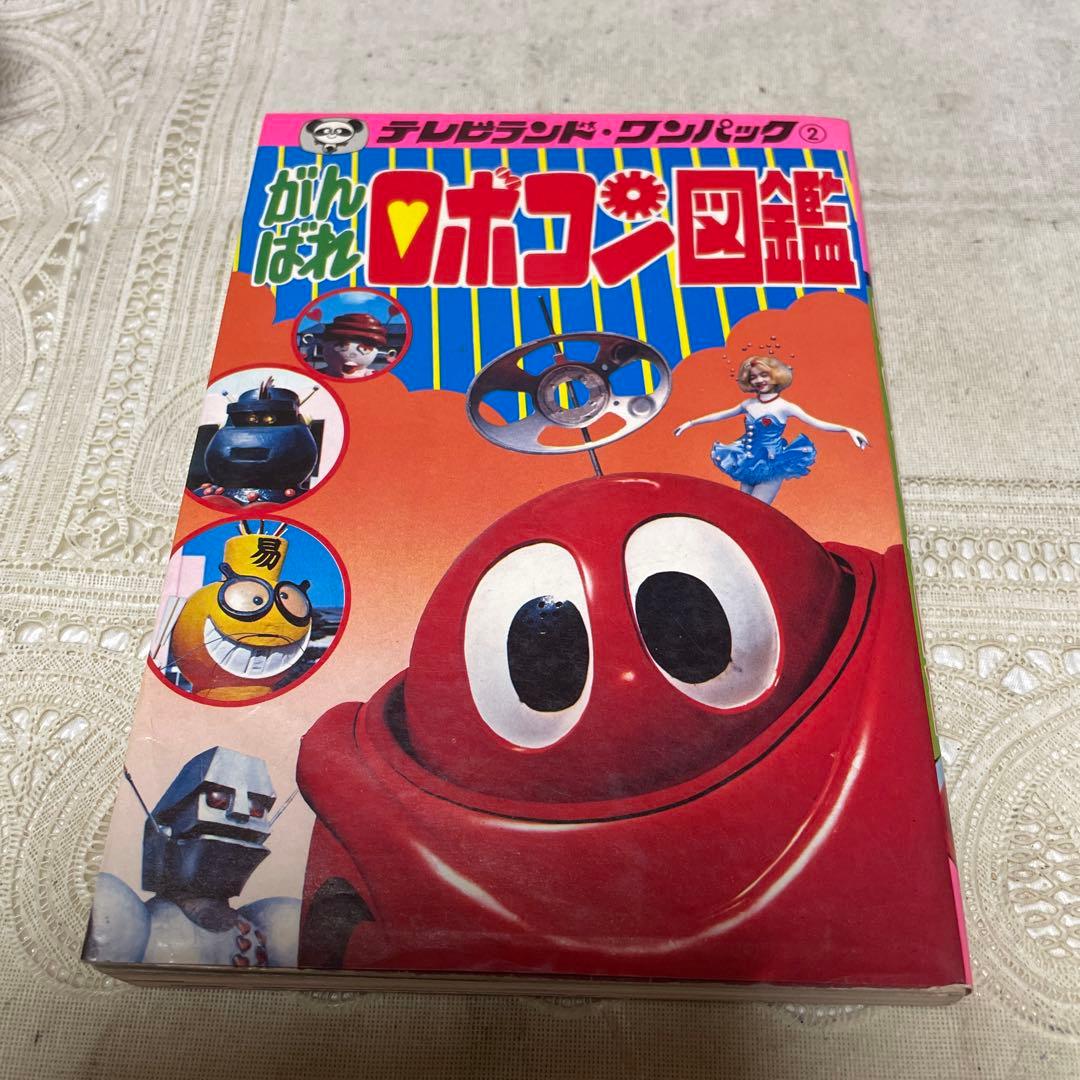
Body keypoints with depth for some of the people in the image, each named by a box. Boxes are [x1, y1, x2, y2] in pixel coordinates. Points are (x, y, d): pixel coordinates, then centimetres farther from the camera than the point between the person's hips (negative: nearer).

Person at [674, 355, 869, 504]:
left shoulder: (784, 407, -8)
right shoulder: (749, 404, 7)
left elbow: (816, 423, -13)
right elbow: (721, 415, 20)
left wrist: (848, 430, -25)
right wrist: (691, 423, 27)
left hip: (772, 467, -5)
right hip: (750, 465, 6)